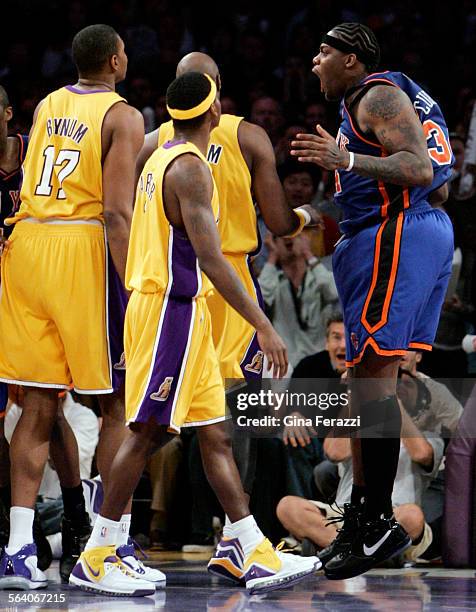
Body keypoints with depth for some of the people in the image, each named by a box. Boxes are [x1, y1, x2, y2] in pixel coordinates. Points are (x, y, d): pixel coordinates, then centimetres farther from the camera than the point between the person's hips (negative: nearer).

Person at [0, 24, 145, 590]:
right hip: (85, 247, -6)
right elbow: (116, 210, -14)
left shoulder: (46, 106, 15)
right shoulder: (122, 116, -4)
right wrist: (133, 290, -16)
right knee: (117, 403, 5)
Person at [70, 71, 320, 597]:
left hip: (180, 313, 10)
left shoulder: (162, 157, 15)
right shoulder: (190, 167, -16)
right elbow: (210, 259, -23)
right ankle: (93, 560, -2)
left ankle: (258, 558, 7)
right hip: (173, 311, -10)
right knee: (147, 432, -7)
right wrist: (263, 326, -23)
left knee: (214, 433, 7)